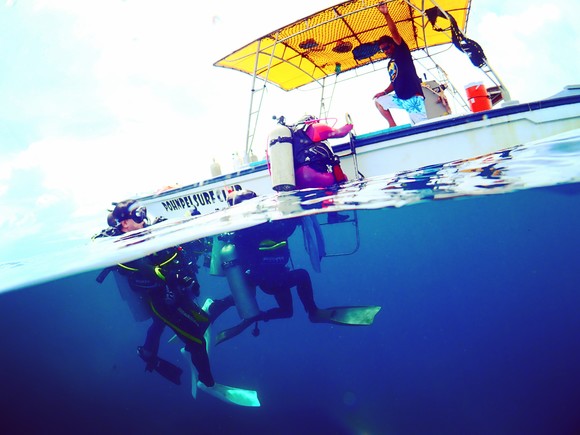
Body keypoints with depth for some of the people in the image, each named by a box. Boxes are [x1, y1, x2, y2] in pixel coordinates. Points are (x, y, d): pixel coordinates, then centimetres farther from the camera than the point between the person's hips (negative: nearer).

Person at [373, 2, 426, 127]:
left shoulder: (402, 52, 0)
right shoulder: (390, 64, 20)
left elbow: (394, 32, -13)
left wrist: (386, 14, -21)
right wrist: (384, 92, 12)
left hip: (413, 98, -8)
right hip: (400, 99, 8)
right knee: (378, 101, 13)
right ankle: (393, 125, 8)